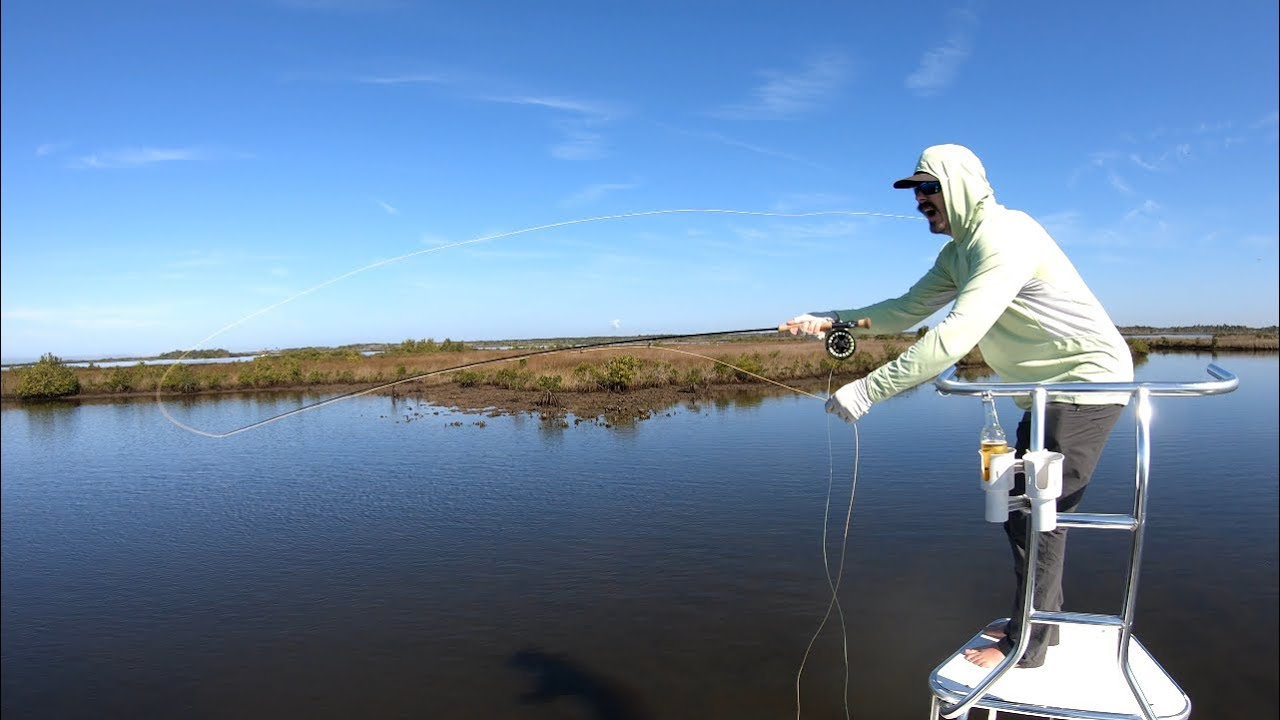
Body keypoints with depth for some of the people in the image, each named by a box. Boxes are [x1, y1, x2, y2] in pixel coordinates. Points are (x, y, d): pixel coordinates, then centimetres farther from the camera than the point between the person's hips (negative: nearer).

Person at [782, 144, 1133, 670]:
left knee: (1040, 513, -7)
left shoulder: (1003, 236, -25)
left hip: (1087, 380, -10)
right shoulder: (959, 252, 8)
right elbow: (906, 310, 6)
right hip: (1052, 390, 10)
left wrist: (869, 388, -37)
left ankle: (1026, 646, 7)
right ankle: (1039, 621, 30)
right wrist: (831, 321, -8)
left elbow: (956, 335, -35)